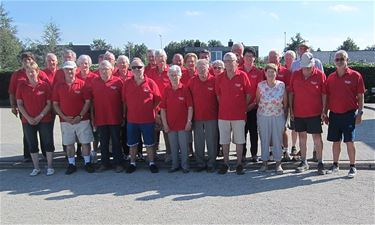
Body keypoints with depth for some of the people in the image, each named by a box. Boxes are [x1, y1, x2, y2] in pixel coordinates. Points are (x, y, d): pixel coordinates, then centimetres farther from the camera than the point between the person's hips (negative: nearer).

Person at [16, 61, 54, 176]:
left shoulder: (45, 85, -4)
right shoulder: (21, 86, 1)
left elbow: (49, 104, -4)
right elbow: (19, 104, 1)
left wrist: (40, 116, -12)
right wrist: (28, 118, -9)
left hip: (45, 120, -2)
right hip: (28, 121, 2)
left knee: (48, 143, 4)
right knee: (32, 145, 10)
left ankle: (50, 167, 17)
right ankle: (36, 168, 23)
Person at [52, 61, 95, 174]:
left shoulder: (82, 84, -3)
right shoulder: (58, 86, 4)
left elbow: (87, 101, -4)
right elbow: (55, 104, 5)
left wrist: (80, 116, -11)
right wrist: (64, 117, -7)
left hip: (82, 120, -2)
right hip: (65, 121, 2)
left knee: (85, 142, 3)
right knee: (68, 144, 9)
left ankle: (87, 163, 17)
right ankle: (71, 164, 21)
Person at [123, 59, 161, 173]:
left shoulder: (150, 83, -5)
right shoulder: (127, 83, 0)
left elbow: (158, 100, 1)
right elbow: (124, 101, 5)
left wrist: (152, 111, 0)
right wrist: (124, 114, 4)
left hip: (148, 119, -2)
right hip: (131, 119, 2)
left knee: (149, 143, 9)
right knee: (132, 143, 13)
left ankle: (152, 163, 22)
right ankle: (132, 163, 27)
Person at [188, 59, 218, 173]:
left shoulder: (213, 80, -4)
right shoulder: (192, 81, 3)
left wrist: (218, 111, 0)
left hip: (211, 117, -2)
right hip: (197, 117, 3)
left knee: (211, 142, 4)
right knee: (198, 142, 9)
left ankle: (211, 164, 17)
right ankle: (200, 163, 22)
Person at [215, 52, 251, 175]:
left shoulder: (242, 76, -5)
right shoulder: (220, 78, 2)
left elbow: (248, 95, 1)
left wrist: (243, 107, 4)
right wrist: (224, 106, 9)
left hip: (239, 114, -2)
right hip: (223, 114, 2)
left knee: (239, 140, 7)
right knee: (224, 141, 10)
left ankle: (239, 164, 19)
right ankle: (226, 163, 22)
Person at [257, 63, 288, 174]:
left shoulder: (281, 85, -2)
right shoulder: (260, 85, -3)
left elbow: (285, 101, 5)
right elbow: (257, 100, 7)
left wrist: (285, 112, 7)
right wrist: (262, 107, 7)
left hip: (278, 116, 0)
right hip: (263, 116, 0)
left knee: (278, 139, 4)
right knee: (264, 139, 7)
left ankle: (278, 163, 14)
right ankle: (264, 162, 18)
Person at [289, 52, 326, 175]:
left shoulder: (320, 75, -6)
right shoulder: (295, 75, 2)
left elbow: (324, 94, -3)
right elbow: (291, 93, 7)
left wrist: (324, 111, -6)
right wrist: (291, 110, 3)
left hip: (314, 113, -3)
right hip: (298, 113, 3)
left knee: (317, 137, 1)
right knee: (302, 137, 11)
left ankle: (320, 163, 12)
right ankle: (304, 162, 22)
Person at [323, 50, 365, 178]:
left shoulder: (355, 76, -3)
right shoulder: (330, 78, 7)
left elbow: (360, 96, -2)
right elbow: (326, 96, 11)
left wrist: (360, 113, -8)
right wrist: (325, 113, 8)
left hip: (349, 114, -3)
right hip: (334, 114, 4)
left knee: (349, 142, -2)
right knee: (336, 141, 11)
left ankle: (353, 167, 11)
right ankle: (335, 165, 24)